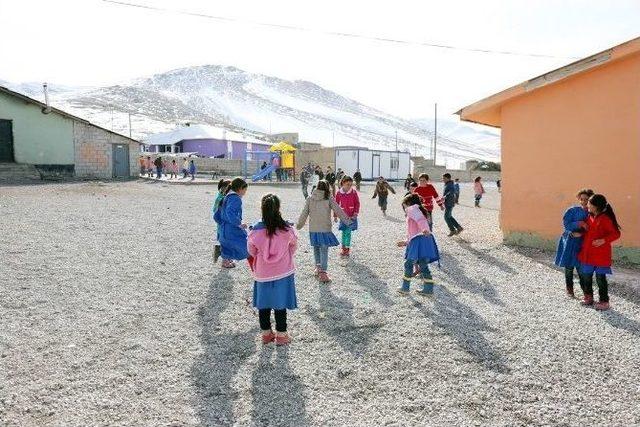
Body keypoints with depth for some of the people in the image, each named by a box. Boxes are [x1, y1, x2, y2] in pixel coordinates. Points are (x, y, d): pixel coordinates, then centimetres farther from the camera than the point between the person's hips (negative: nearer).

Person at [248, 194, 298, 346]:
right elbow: (294, 245, 4)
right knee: (280, 304, 10)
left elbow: (251, 251, 0)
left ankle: (266, 333, 27)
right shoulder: (287, 229, -15)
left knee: (263, 304, 15)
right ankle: (281, 335, 19)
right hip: (283, 273, 0)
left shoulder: (256, 231, -16)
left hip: (263, 274, 1)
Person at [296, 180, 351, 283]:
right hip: (325, 229, -3)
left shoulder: (310, 199, 2)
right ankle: (323, 272, -6)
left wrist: (299, 224, 17)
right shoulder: (329, 199, -6)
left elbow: (304, 214, 5)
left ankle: (318, 267, 30)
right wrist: (348, 221, 4)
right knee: (324, 250, 0)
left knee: (316, 248, 19)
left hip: (313, 229, 3)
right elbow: (338, 211, -3)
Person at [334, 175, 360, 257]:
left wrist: (356, 213, -9)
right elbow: (336, 205, 5)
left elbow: (357, 203, 0)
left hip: (352, 216, -1)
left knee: (348, 232, -4)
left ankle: (347, 248, 6)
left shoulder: (354, 192, -4)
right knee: (344, 232, 6)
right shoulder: (339, 193, -2)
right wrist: (335, 216, 6)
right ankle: (344, 248, 17)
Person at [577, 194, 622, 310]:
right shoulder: (589, 217, 6)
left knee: (600, 278, 1)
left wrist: (604, 240, -27)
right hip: (587, 253, 7)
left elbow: (616, 234, -16)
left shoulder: (605, 219, -16)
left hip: (601, 255, -7)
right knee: (586, 276, 14)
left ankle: (604, 301, 13)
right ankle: (588, 296, 30)